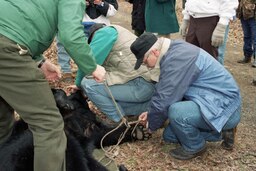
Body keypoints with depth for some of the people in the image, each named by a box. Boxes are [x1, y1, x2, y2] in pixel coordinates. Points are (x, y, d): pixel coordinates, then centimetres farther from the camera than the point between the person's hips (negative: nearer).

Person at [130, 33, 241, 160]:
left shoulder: (177, 59, -27)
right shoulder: (173, 51, 5)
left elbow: (163, 100, -24)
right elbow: (166, 93, 17)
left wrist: (151, 125, -6)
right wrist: (151, 114, 10)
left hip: (224, 106, -10)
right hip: (208, 101, 10)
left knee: (176, 112, -33)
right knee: (169, 135, 11)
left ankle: (194, 147, -3)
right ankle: (220, 131, 17)